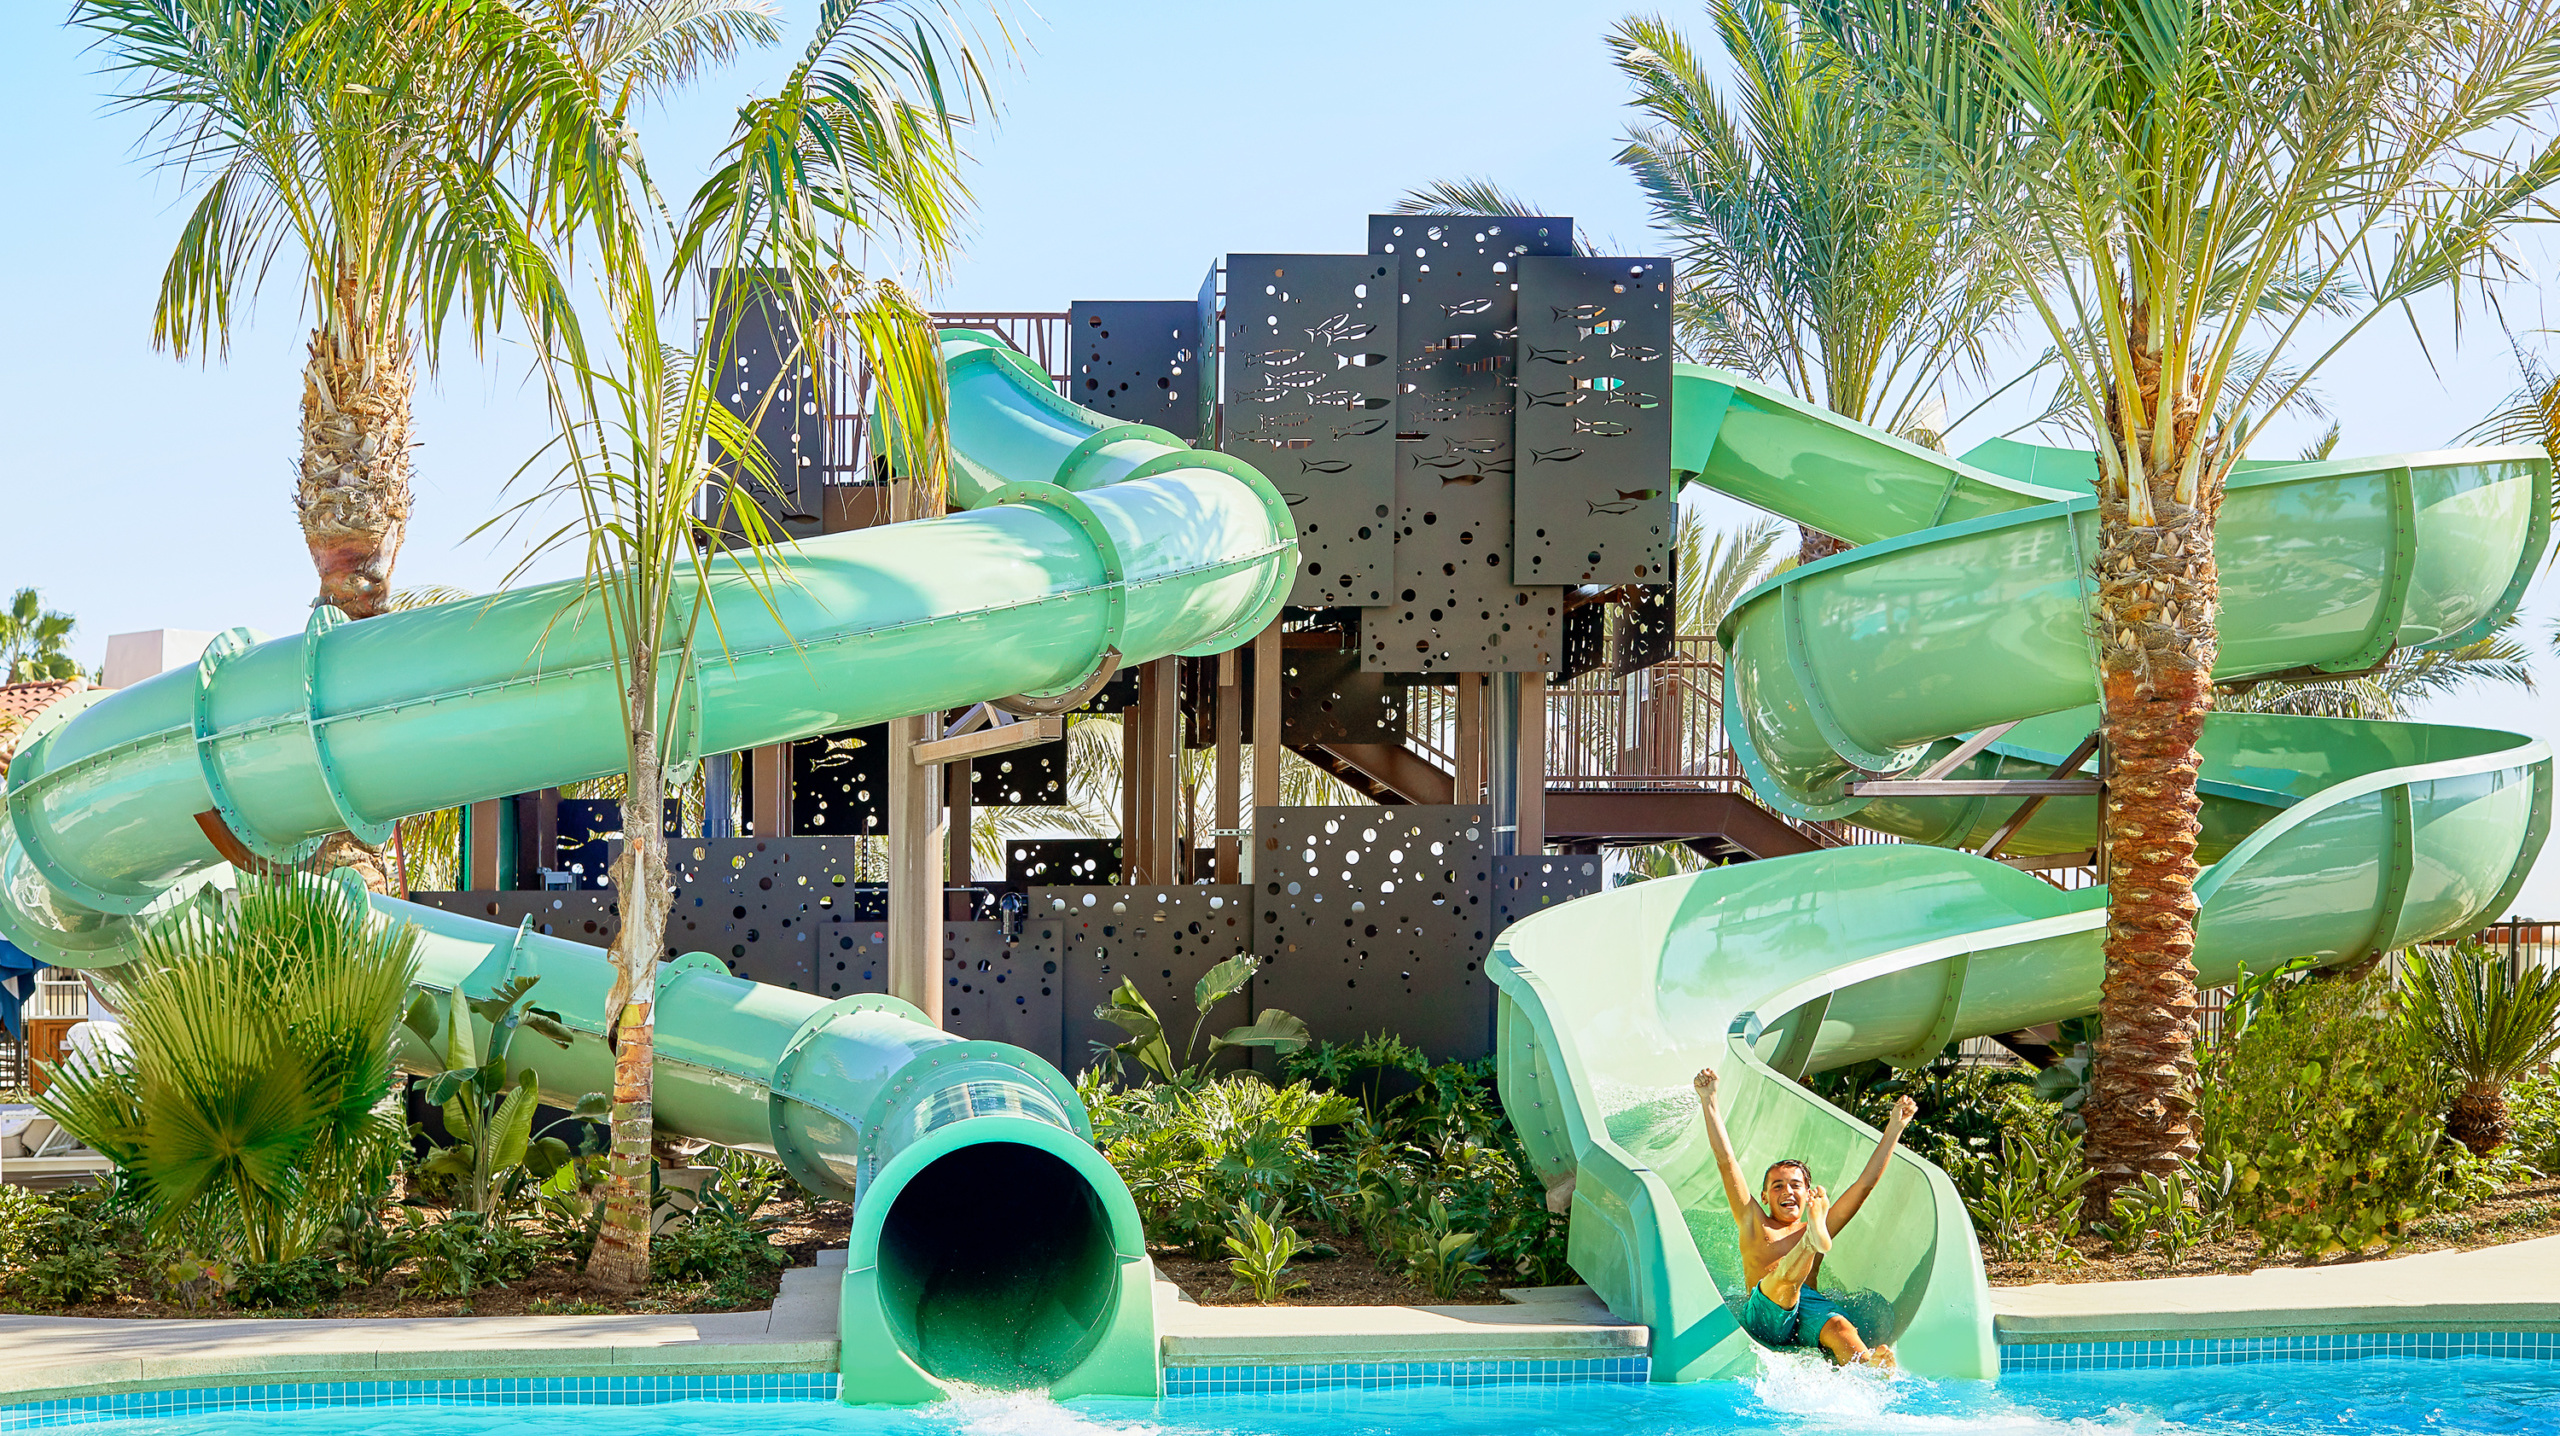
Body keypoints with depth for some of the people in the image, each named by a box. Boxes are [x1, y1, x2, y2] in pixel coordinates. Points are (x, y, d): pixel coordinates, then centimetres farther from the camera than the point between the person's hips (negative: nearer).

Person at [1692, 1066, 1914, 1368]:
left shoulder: (1819, 1227, 32)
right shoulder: (1755, 1226, 27)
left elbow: (1866, 1182, 30)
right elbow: (1727, 1162, 20)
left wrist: (1894, 1128, 28)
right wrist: (1709, 1102, 16)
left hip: (1809, 1303, 2)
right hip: (1764, 1313, -2)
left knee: (1840, 1328, -34)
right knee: (1786, 1278, -36)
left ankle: (1869, 1366, -68)